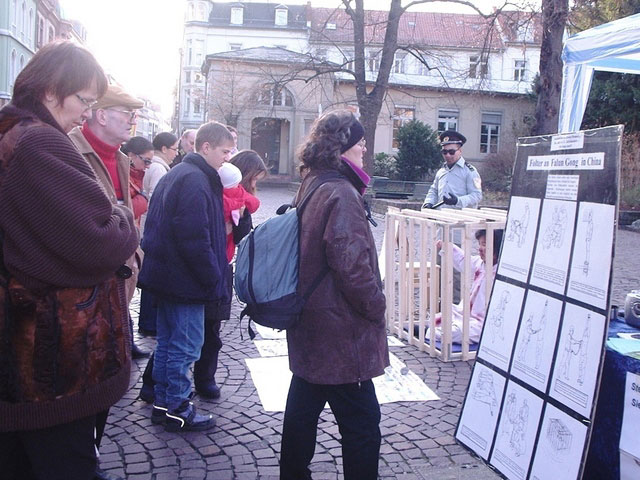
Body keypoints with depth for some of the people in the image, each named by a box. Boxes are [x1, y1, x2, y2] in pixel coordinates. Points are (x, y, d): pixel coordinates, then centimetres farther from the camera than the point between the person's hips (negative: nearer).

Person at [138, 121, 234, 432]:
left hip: (167, 275, 11)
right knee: (185, 345, 1)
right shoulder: (195, 180, -18)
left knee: (168, 341, 18)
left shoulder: (176, 174, 15)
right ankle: (176, 409, 12)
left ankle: (162, 403, 29)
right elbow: (195, 239, -25)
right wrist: (213, 277, -15)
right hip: (186, 280, -11)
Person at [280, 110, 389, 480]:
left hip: (309, 321, 10)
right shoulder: (342, 194, -19)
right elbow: (351, 263, -24)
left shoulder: (312, 186, 11)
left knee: (304, 405, 20)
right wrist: (376, 306, -13)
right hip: (340, 331, -10)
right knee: (361, 421, 0)